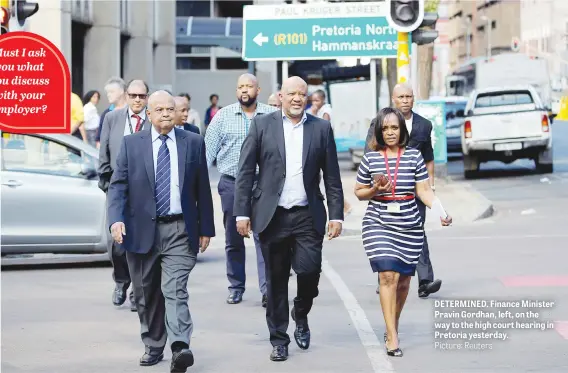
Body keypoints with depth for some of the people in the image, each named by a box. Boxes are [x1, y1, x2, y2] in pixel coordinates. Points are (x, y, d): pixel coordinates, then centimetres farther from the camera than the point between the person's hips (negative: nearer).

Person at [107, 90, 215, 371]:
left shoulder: (193, 143, 5)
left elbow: (203, 189, 8)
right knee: (147, 294, 11)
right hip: (141, 230, 2)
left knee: (175, 290, -15)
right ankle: (153, 346, 25)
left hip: (179, 231, -2)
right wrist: (116, 219, -16)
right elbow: (118, 185, 0)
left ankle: (180, 348, -27)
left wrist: (206, 228, 7)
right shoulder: (131, 144, 4)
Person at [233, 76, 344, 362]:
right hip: (272, 217, 0)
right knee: (276, 280, 5)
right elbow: (245, 172, 0)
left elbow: (332, 176, 7)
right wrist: (242, 213, -6)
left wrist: (336, 215, 1)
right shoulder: (261, 126, 2)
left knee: (309, 271, -10)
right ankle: (279, 340, 17)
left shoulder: (321, 128, 6)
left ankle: (301, 315, 22)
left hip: (308, 217, 1)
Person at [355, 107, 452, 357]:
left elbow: (424, 191, 2)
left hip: (410, 226, 2)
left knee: (403, 280, 10)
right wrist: (374, 190, -11)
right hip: (379, 224, -2)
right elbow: (359, 193, 10)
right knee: (388, 276, -14)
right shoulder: (370, 158, 2)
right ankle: (392, 337, -14)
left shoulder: (414, 156, 3)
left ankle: (393, 326, 32)